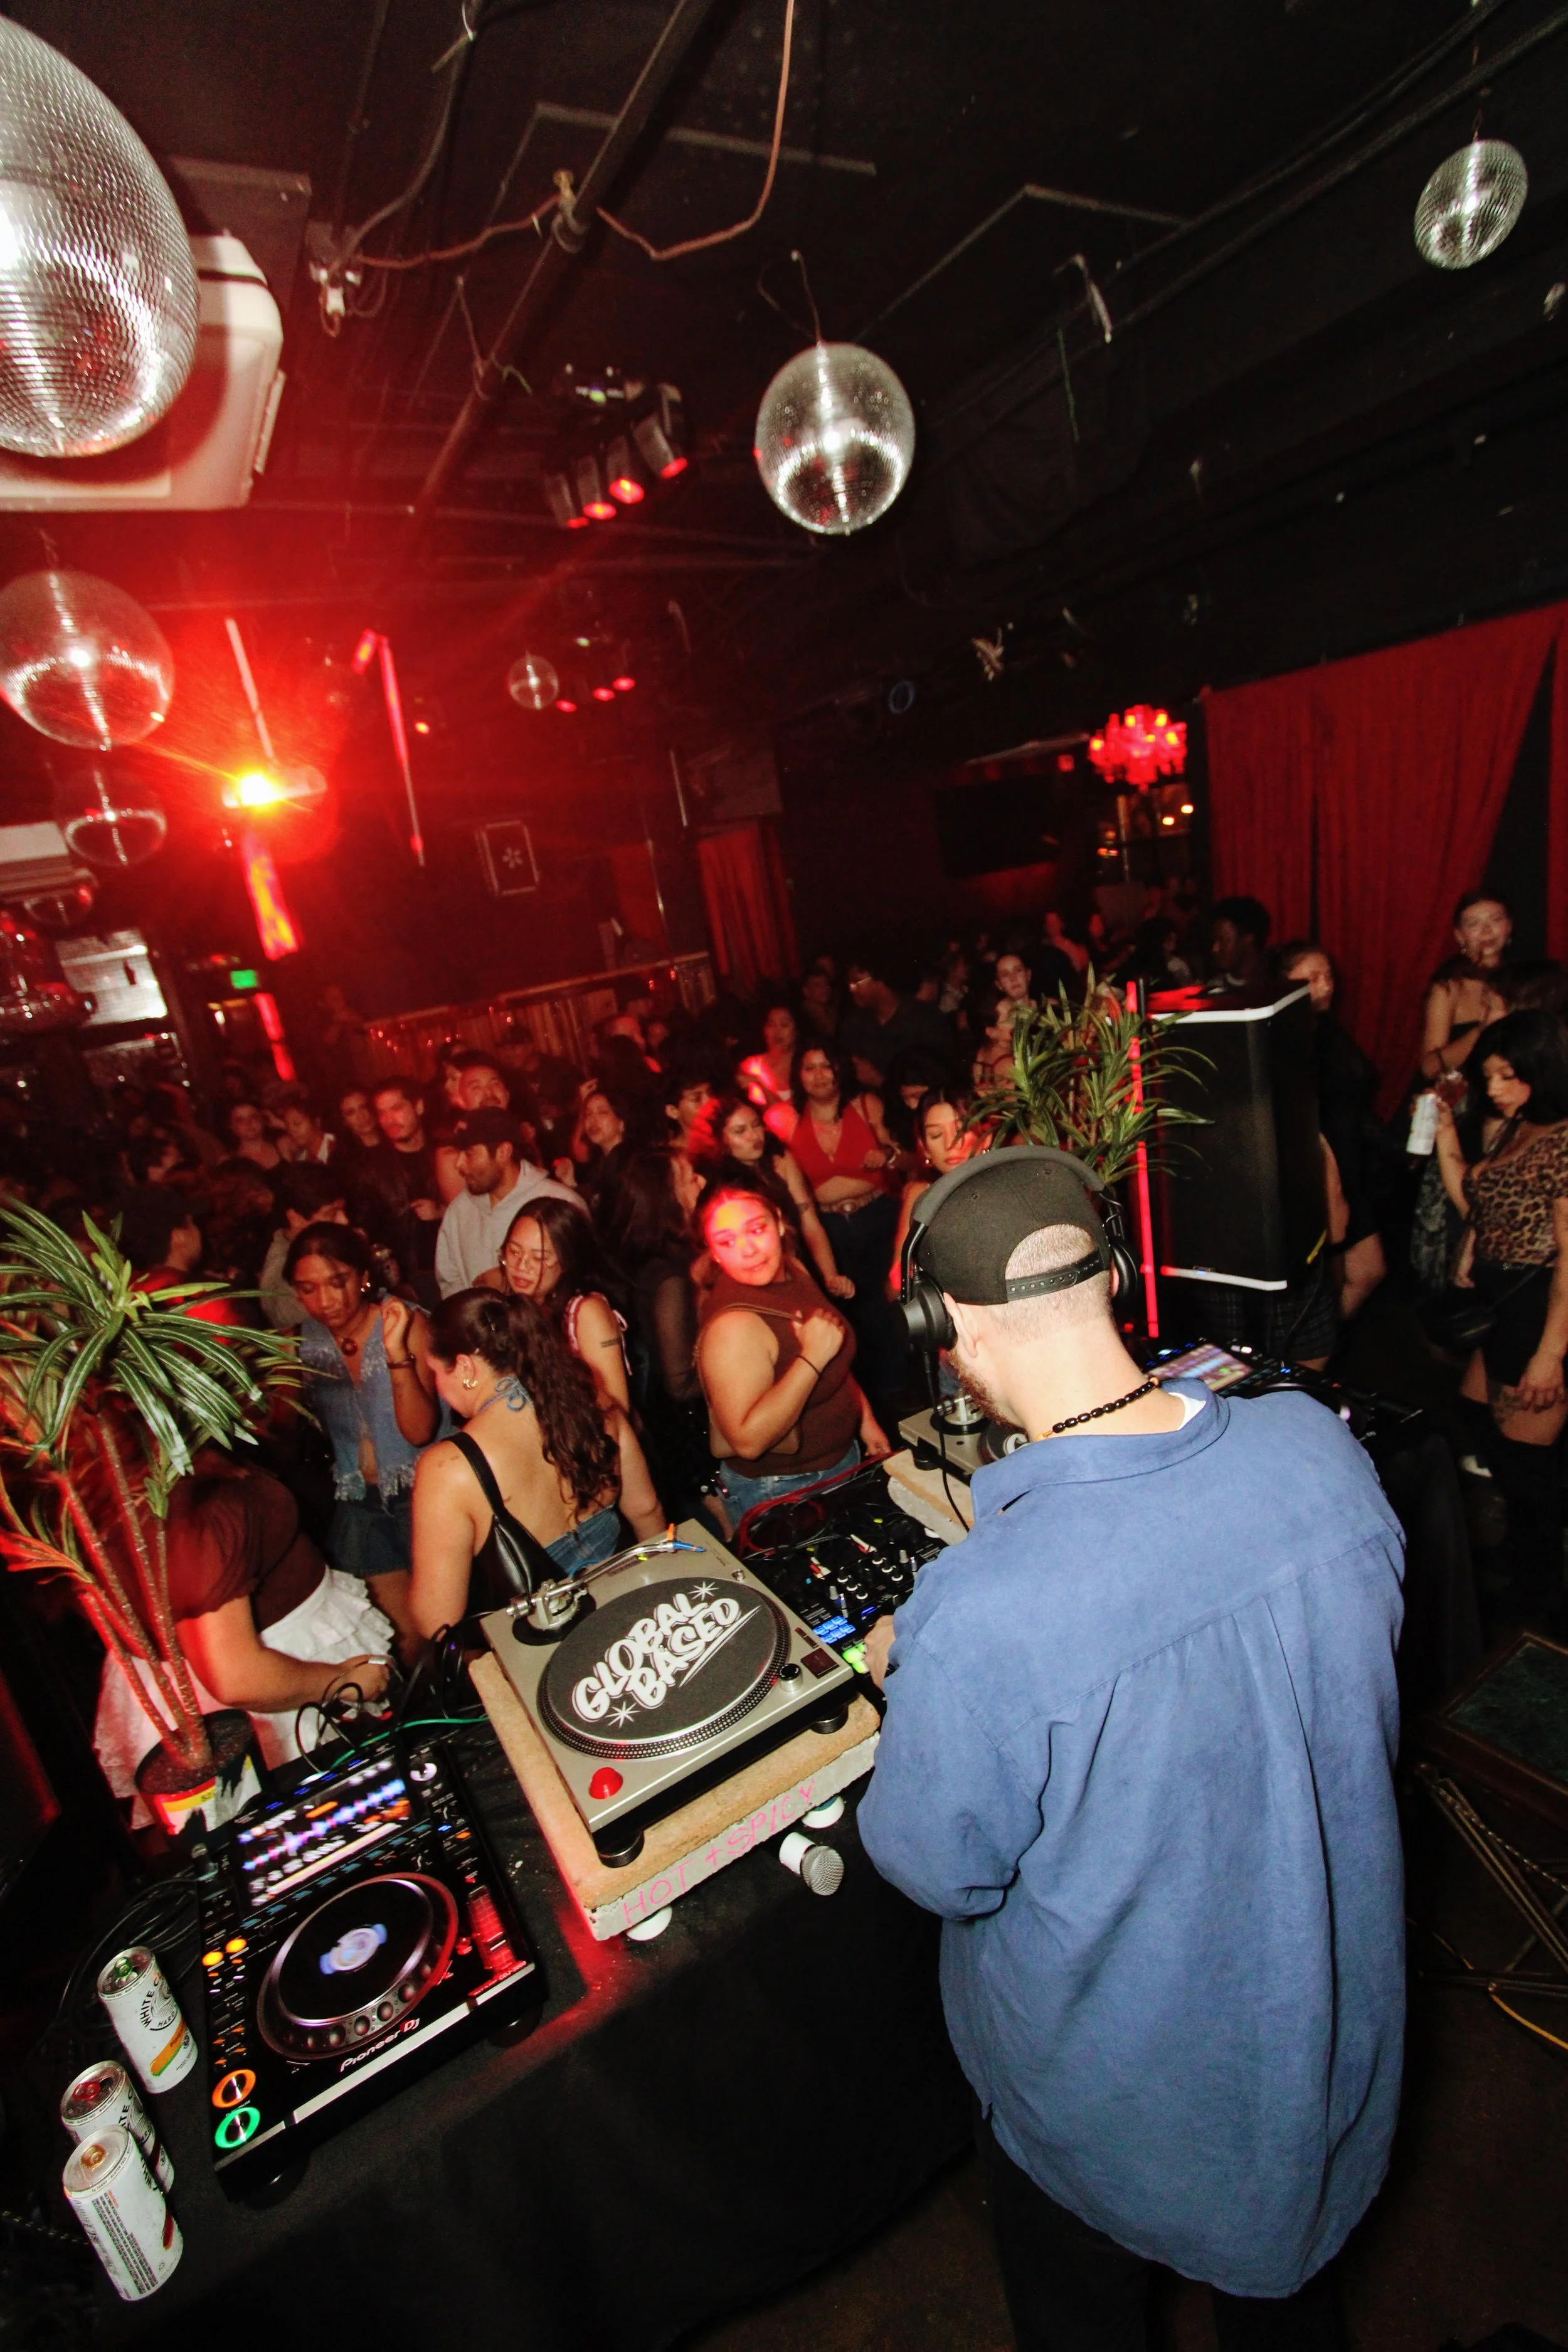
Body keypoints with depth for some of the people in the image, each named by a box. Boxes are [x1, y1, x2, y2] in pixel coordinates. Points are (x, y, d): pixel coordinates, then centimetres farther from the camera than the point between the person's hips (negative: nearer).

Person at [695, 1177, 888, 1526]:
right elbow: (748, 1441, -37)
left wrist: (865, 1419, 14)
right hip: (779, 1492, -8)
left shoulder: (792, 1269, -5)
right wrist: (812, 1358, -35)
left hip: (844, 1457, 8)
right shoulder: (733, 1325, -31)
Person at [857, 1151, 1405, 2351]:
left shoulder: (977, 1618, -42)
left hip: (1115, 2083, -4)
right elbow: (1365, 1673, -4)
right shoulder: (1319, 1444, -25)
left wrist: (906, 1683, -6)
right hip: (1334, 2005, 5)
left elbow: (942, 1868, -22)